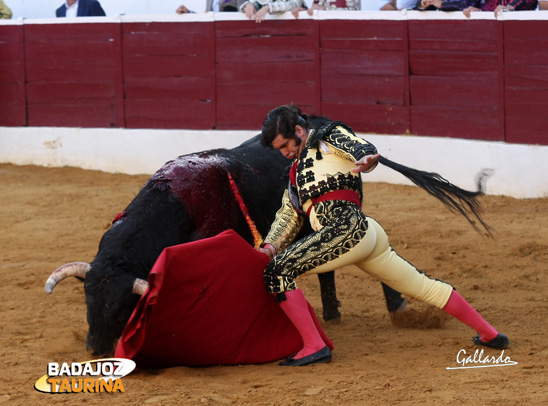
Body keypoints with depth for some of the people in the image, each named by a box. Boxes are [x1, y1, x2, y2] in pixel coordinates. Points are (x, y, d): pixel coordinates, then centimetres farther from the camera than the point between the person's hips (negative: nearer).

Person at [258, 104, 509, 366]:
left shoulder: (329, 136, 7)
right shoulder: (297, 170, 30)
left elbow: (362, 148, -12)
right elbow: (288, 216, 29)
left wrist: (365, 159, -36)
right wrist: (270, 247, 11)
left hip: (347, 227, -10)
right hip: (365, 234, 10)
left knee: (277, 271, -14)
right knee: (423, 287, 15)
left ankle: (314, 347, -19)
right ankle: (489, 334, 21)